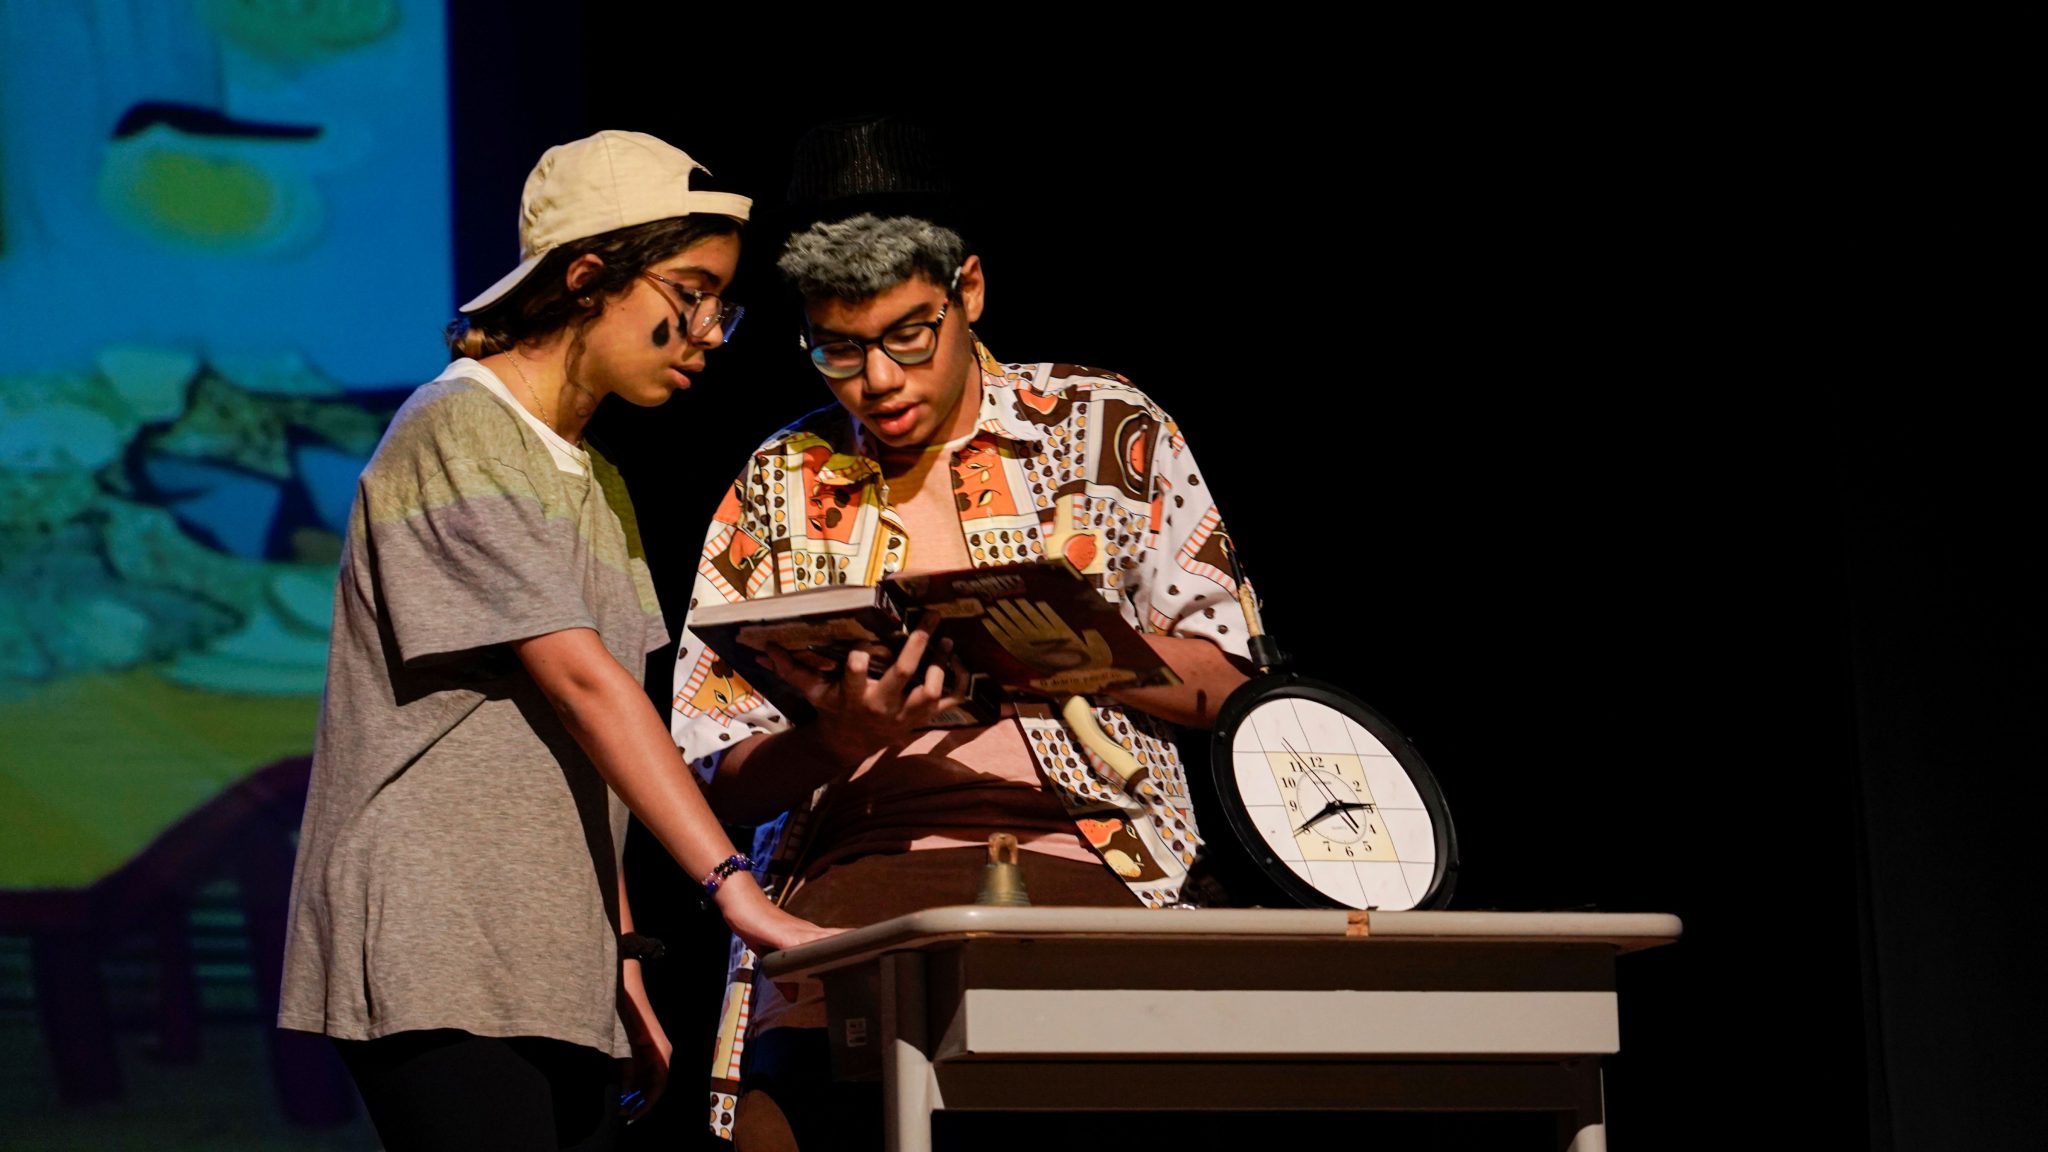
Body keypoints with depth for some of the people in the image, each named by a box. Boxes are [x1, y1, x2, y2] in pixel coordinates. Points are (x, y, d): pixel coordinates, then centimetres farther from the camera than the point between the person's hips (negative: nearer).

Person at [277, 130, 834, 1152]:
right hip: (436, 966, -8)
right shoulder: (458, 434, -8)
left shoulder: (594, 482, 20)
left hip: (555, 974, 9)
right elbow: (578, 680, -19)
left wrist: (620, 954, 12)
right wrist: (734, 887, -26)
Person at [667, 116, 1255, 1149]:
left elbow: (1219, 683, 9)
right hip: (848, 880, 2)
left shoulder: (1104, 430, 13)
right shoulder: (781, 483, 17)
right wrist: (838, 741, -9)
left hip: (1072, 860, -1)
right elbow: (721, 778, 13)